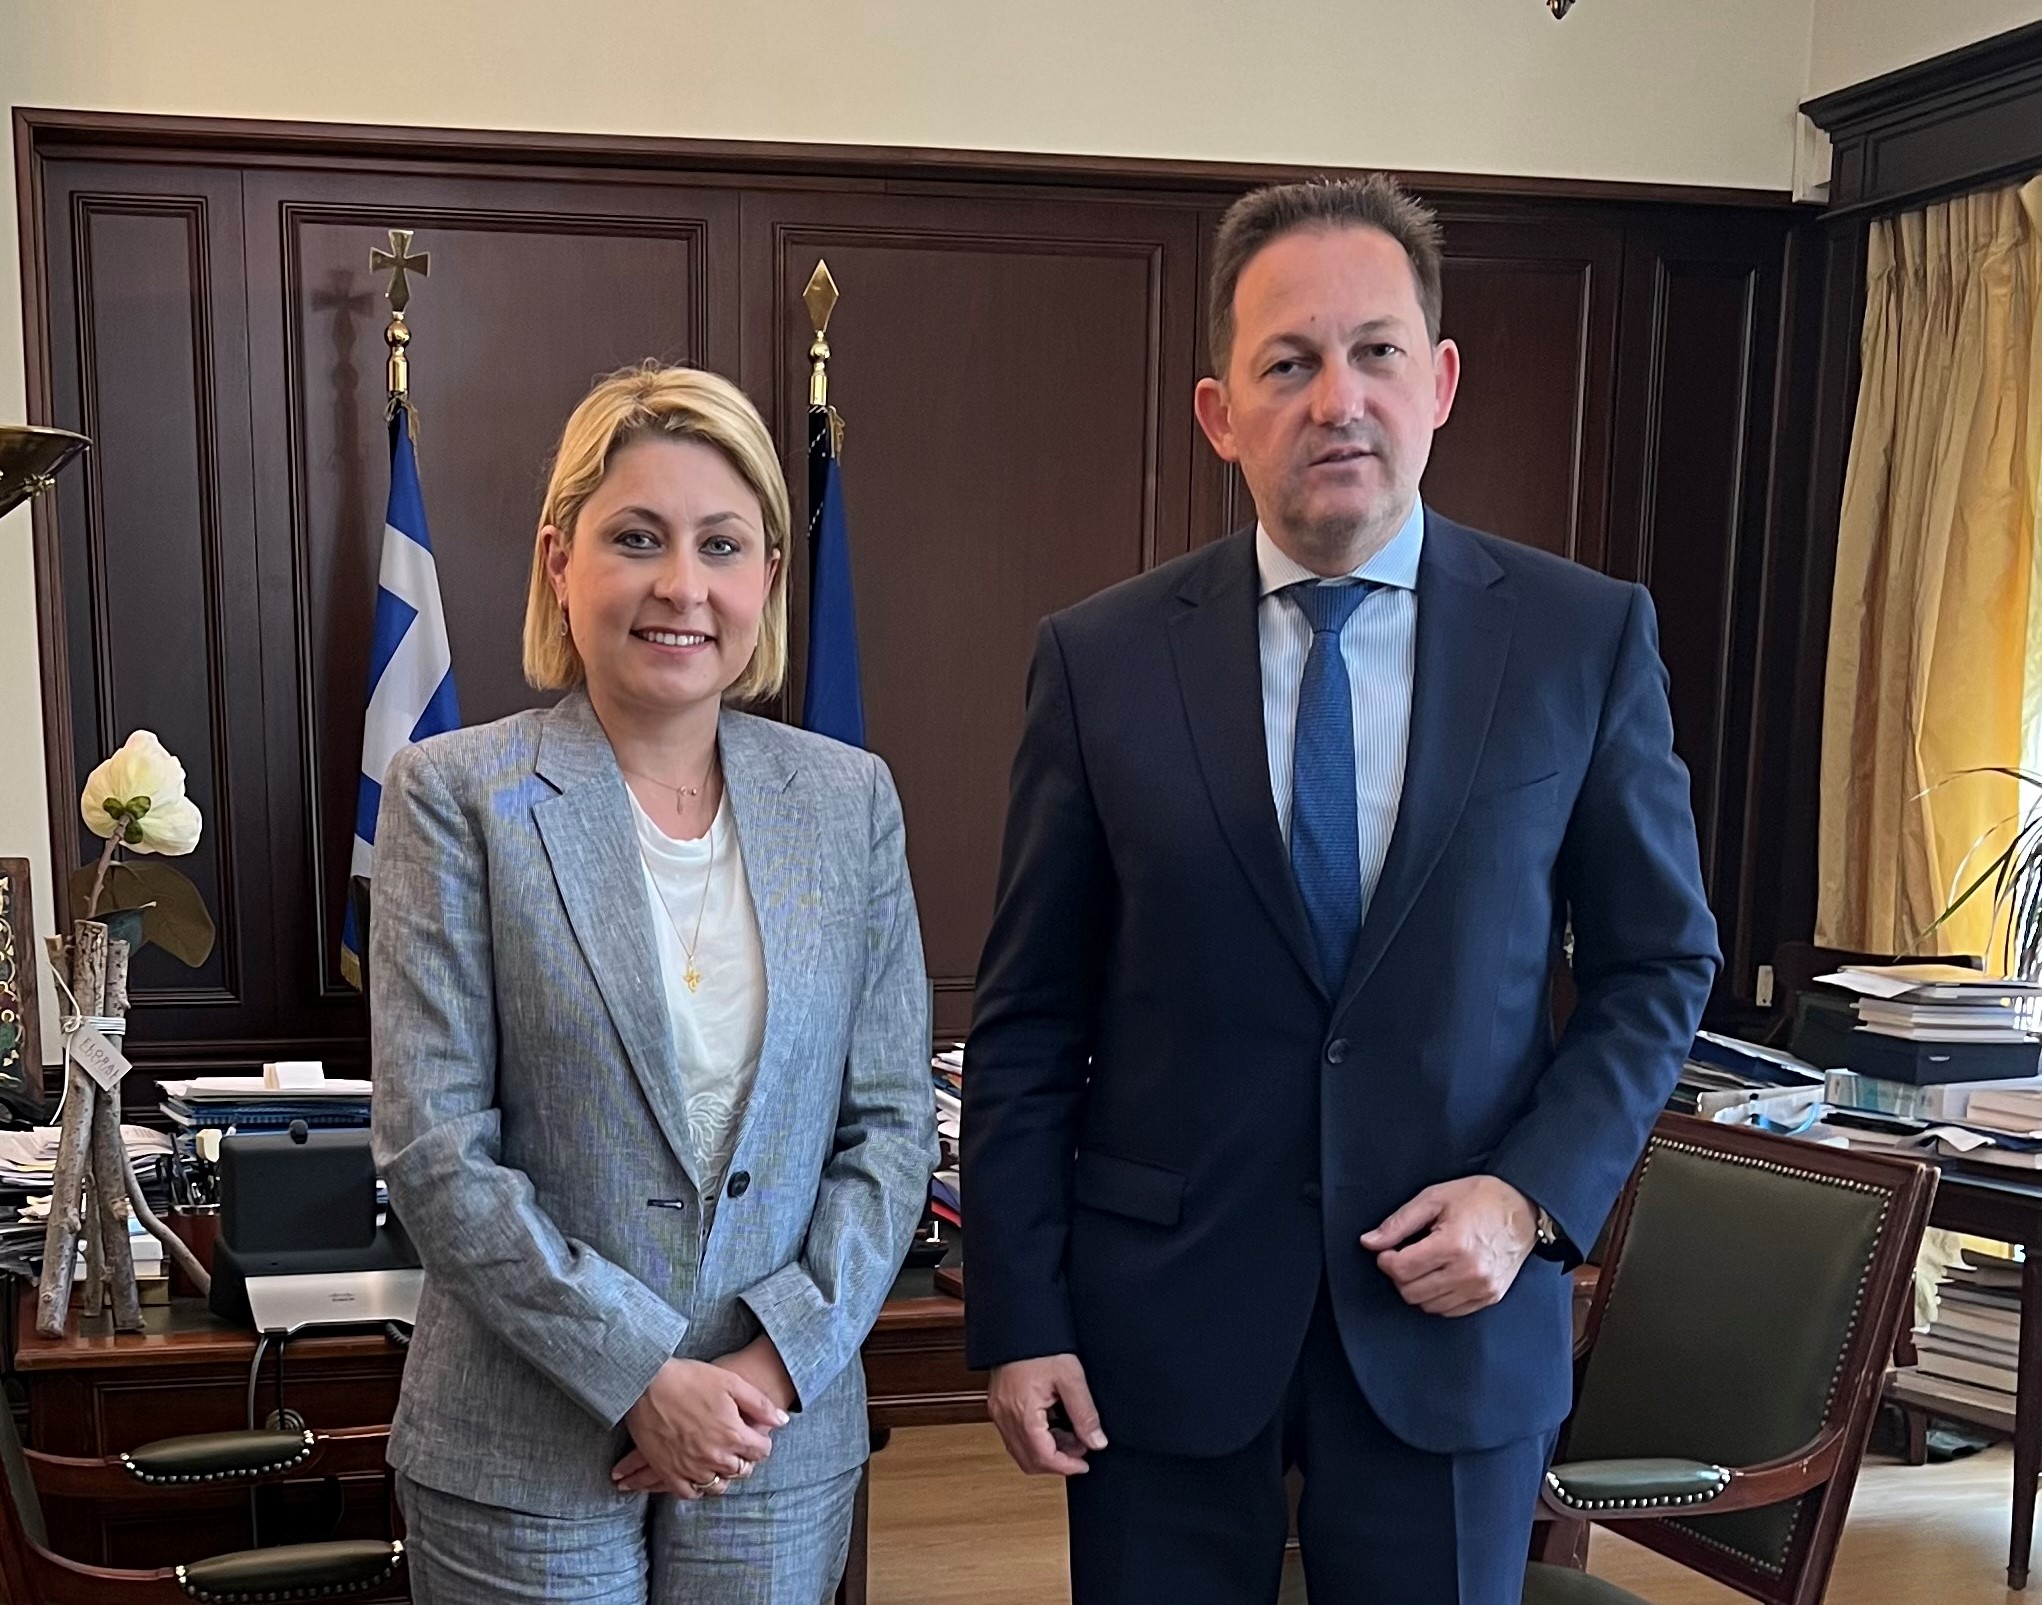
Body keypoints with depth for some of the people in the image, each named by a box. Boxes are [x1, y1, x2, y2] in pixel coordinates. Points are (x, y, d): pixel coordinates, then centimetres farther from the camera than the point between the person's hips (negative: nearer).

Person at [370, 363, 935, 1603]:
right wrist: (642, 1375, -14)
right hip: (525, 1453, -2)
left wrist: (782, 1358, -10)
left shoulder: (850, 799, 0)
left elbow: (893, 1119, 1)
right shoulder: (458, 795, -8)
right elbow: (432, 1148, -11)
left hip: (784, 1434, 3)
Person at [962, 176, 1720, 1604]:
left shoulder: (1589, 639, -3)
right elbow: (1029, 1022, -1)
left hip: (1455, 1311, 1)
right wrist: (1018, 1322, -3)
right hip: (1162, 1320, 0)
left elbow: (1660, 963, 4)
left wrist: (1537, 1193, -9)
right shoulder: (1100, 660, -4)